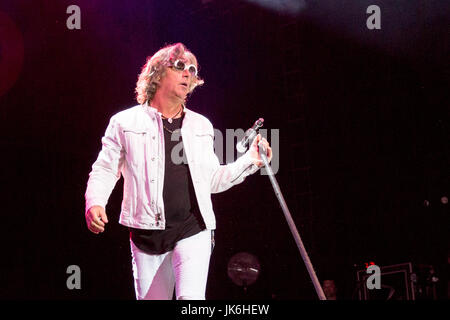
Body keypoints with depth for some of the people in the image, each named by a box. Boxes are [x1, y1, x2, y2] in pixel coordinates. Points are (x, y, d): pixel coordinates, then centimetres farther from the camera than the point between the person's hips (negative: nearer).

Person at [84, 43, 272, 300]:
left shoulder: (201, 126, 17)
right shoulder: (125, 123, 8)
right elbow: (105, 170, 8)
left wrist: (250, 161, 11)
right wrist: (95, 203, -10)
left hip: (194, 231, 1)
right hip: (147, 232, -1)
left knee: (191, 298, -19)